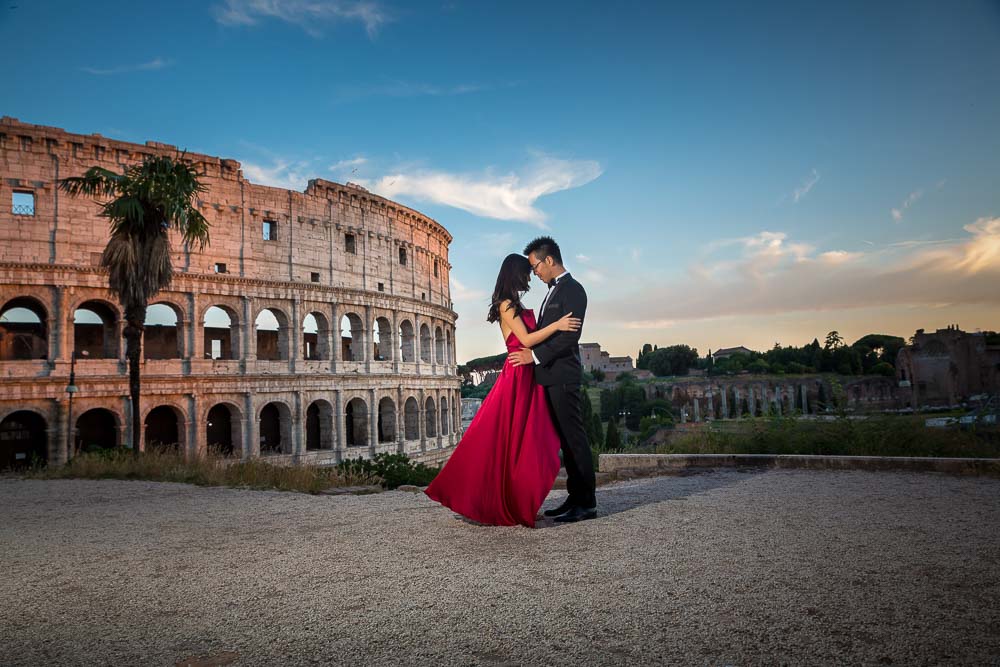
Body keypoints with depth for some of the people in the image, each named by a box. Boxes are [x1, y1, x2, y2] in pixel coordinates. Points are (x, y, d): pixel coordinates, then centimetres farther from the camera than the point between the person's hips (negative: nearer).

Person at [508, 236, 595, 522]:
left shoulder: (573, 289, -9)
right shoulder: (554, 290, 20)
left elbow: (570, 336, -17)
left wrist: (535, 355, -15)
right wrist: (530, 354, 14)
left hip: (563, 376, -9)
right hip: (550, 377, 9)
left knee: (574, 438, -5)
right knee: (565, 439, 11)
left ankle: (586, 503, 1)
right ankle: (575, 498, 17)